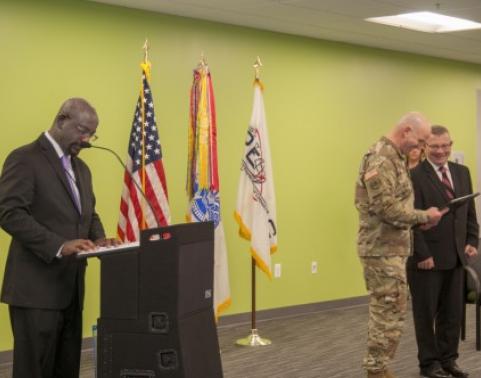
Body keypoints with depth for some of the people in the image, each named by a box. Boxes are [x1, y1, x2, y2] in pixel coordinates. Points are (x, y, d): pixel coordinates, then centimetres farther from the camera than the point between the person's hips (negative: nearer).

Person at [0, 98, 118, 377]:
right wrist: (59, 246, -26)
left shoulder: (81, 168, 19)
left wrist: (99, 239, 0)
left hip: (71, 288, 8)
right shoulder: (25, 159, -8)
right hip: (36, 288, -8)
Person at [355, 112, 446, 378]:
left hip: (390, 247, 10)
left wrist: (419, 219, 6)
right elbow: (385, 207, -24)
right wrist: (424, 217, -16)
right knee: (390, 313, -5)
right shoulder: (381, 158, -18)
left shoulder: (395, 157, 15)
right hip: (383, 249, -10)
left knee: (383, 311, 14)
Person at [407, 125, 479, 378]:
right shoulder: (414, 175, -12)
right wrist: (422, 254, -16)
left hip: (455, 257, 6)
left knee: (453, 312, 11)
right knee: (426, 313, 7)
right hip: (427, 258, -6)